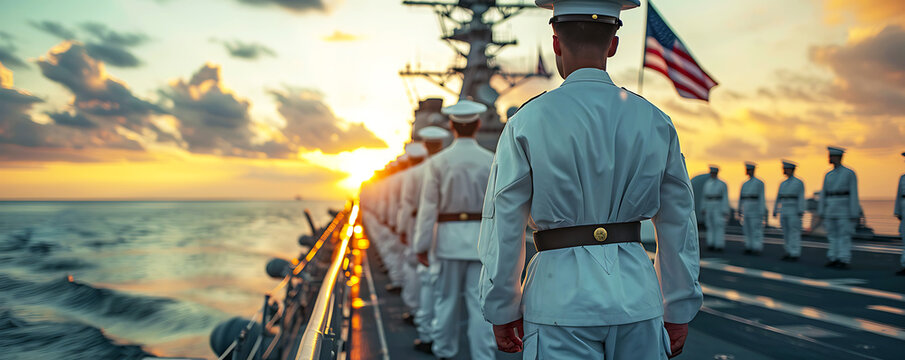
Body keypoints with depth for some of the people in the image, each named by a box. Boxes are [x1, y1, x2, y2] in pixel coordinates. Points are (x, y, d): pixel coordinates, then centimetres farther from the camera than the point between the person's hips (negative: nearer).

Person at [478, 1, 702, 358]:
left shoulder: (527, 123, -6)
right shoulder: (655, 121, 3)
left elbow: (503, 230, -4)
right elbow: (679, 225, 7)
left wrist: (502, 311, 7)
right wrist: (679, 311, 16)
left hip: (562, 294, -3)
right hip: (637, 294, 3)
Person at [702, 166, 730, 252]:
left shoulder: (722, 184, -2)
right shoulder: (707, 184, 12)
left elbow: (725, 198, -5)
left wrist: (725, 211, -11)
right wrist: (703, 209, 10)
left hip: (718, 207, -5)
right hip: (709, 208, 5)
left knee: (719, 226, -6)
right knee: (710, 226, 4)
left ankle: (719, 246, -5)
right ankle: (711, 245, 6)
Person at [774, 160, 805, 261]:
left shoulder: (799, 183, -4)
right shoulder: (783, 184, 15)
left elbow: (801, 198, -11)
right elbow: (778, 198, 17)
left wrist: (800, 212, -18)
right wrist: (775, 211, 13)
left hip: (794, 212, -7)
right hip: (784, 212, 7)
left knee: (794, 234, -6)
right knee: (786, 234, 7)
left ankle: (795, 255, -3)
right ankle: (789, 253, 14)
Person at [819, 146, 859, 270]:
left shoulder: (849, 173, -5)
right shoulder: (828, 175, 13)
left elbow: (854, 194, -8)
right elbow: (823, 194, 12)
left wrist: (854, 214, -13)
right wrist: (821, 213, 8)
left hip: (844, 209, -6)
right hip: (831, 211, 6)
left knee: (844, 236, -5)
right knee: (833, 236, 5)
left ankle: (844, 261, -3)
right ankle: (834, 259, 9)